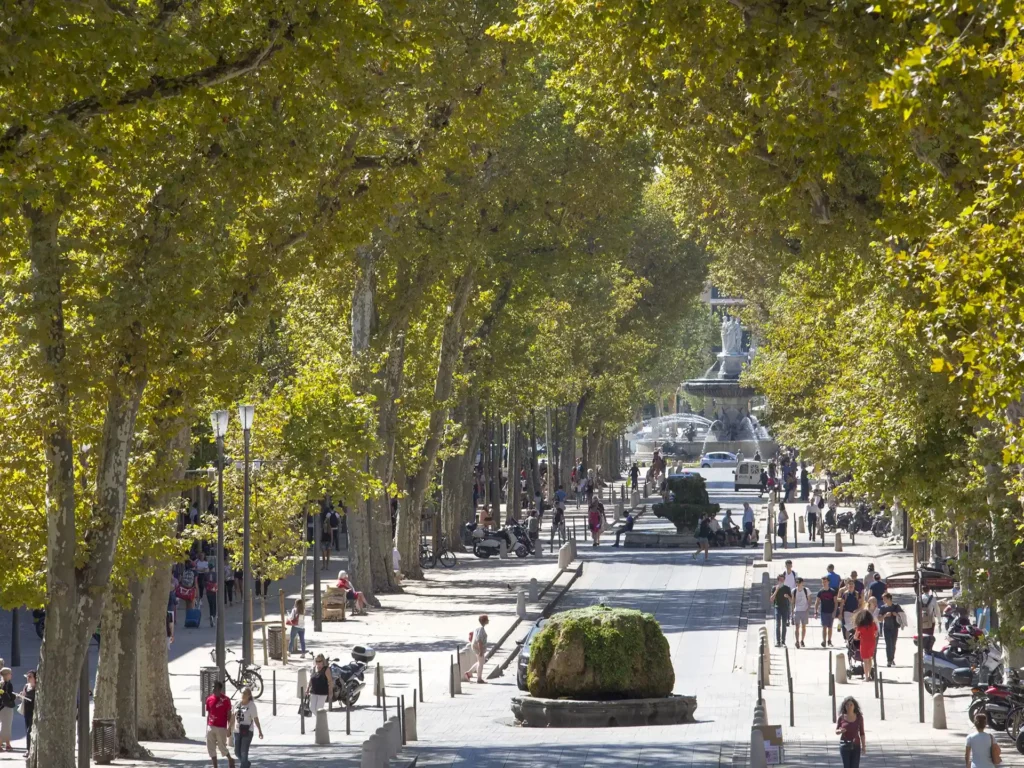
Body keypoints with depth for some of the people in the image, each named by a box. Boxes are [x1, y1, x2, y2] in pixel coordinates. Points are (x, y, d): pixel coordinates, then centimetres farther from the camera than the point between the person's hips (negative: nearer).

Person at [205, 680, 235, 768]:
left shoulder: (225, 700, -6)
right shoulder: (209, 699, 6)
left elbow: (229, 715, -3)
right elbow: (208, 714, 12)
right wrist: (207, 727, 10)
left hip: (221, 728, -4)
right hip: (211, 727, 4)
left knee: (222, 747, 2)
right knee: (211, 748, 2)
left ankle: (230, 760, 28)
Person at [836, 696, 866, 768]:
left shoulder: (859, 717, 1)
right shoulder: (841, 717, -3)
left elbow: (862, 733, 5)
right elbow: (836, 732, 5)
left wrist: (863, 746, 0)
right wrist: (840, 731, -19)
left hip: (856, 746, 1)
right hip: (845, 745, -1)